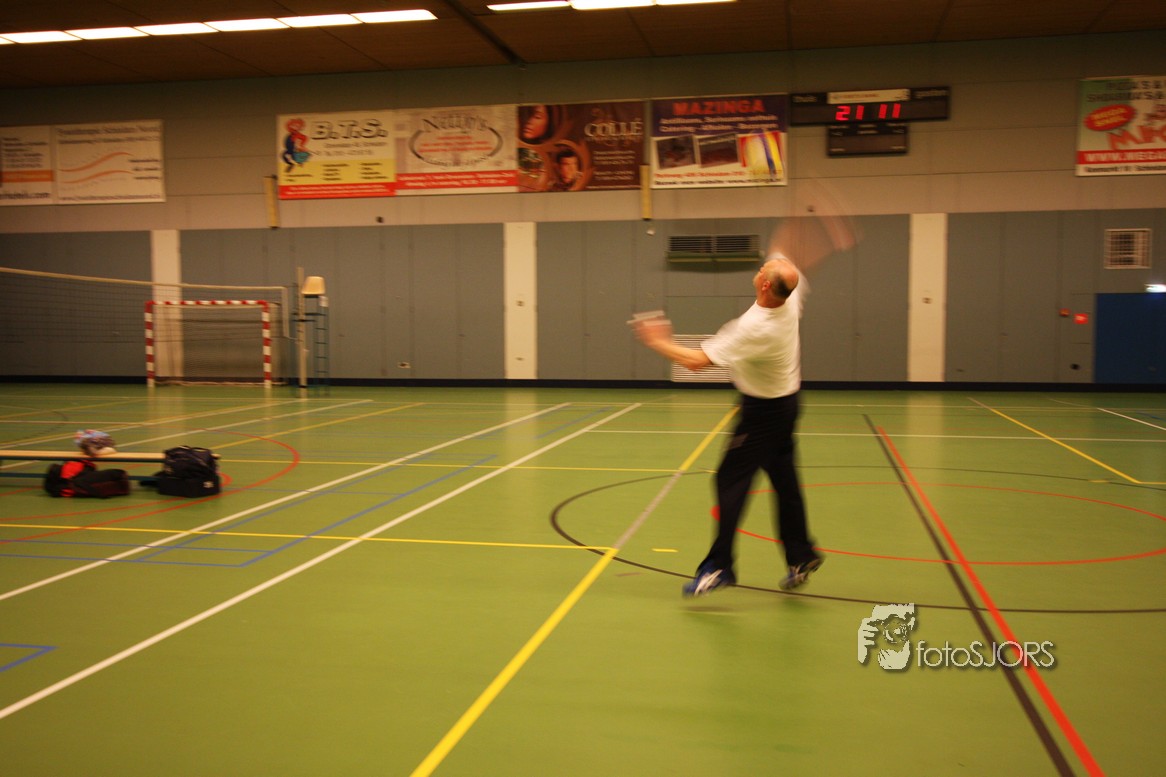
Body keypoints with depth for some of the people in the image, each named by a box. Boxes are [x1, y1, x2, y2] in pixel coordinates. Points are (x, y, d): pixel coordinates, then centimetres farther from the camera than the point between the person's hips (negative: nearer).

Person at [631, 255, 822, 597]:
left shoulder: (752, 328, -30)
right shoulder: (791, 299, -9)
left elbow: (696, 361, -26)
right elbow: (786, 264, 17)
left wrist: (658, 342, -15)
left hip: (763, 409, -9)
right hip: (786, 400, 9)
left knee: (731, 480, -6)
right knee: (784, 481, 14)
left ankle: (719, 566, -5)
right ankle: (801, 558, 23)